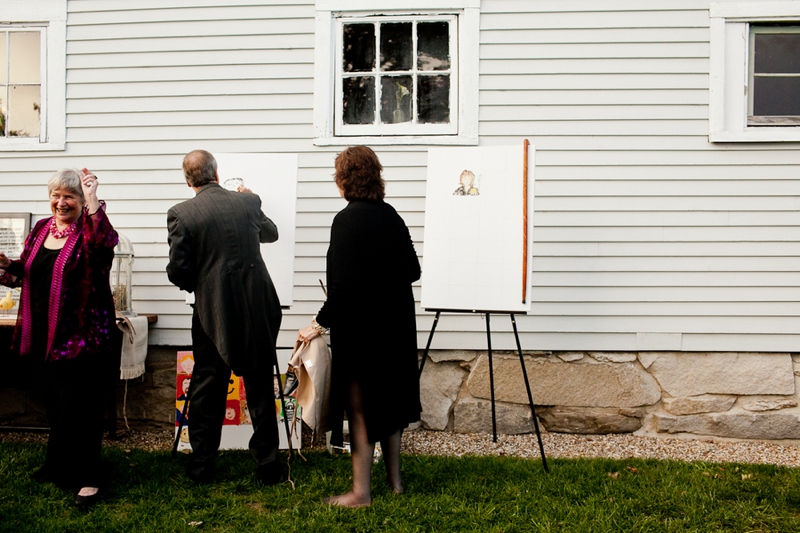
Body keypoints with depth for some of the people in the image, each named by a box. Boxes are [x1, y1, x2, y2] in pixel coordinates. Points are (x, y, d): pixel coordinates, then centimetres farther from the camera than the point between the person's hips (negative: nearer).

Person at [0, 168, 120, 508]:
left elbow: (106, 243, -33)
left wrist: (93, 200, -36)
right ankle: (59, 467, 35)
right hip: (45, 333, 7)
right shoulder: (41, 230, 10)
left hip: (81, 334, -7)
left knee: (79, 405, -2)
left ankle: (87, 478, 9)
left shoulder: (89, 229, -9)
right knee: (55, 402, 18)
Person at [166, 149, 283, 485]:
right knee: (261, 390, 10)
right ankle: (267, 466, 17)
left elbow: (177, 271, -8)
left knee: (206, 389, 11)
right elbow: (271, 233, 23)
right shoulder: (248, 202, 2)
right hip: (258, 310, 2)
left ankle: (201, 467, 19)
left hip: (213, 313, -2)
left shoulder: (181, 214, -7)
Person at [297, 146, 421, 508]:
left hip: (361, 330, -7)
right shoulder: (391, 216, 4)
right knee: (387, 399, 18)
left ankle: (361, 492, 13)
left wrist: (320, 323, -15)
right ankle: (394, 480, 29)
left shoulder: (347, 220, -17)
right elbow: (412, 271, 11)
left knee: (361, 409, 3)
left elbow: (344, 284, -24)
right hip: (395, 326, 7)